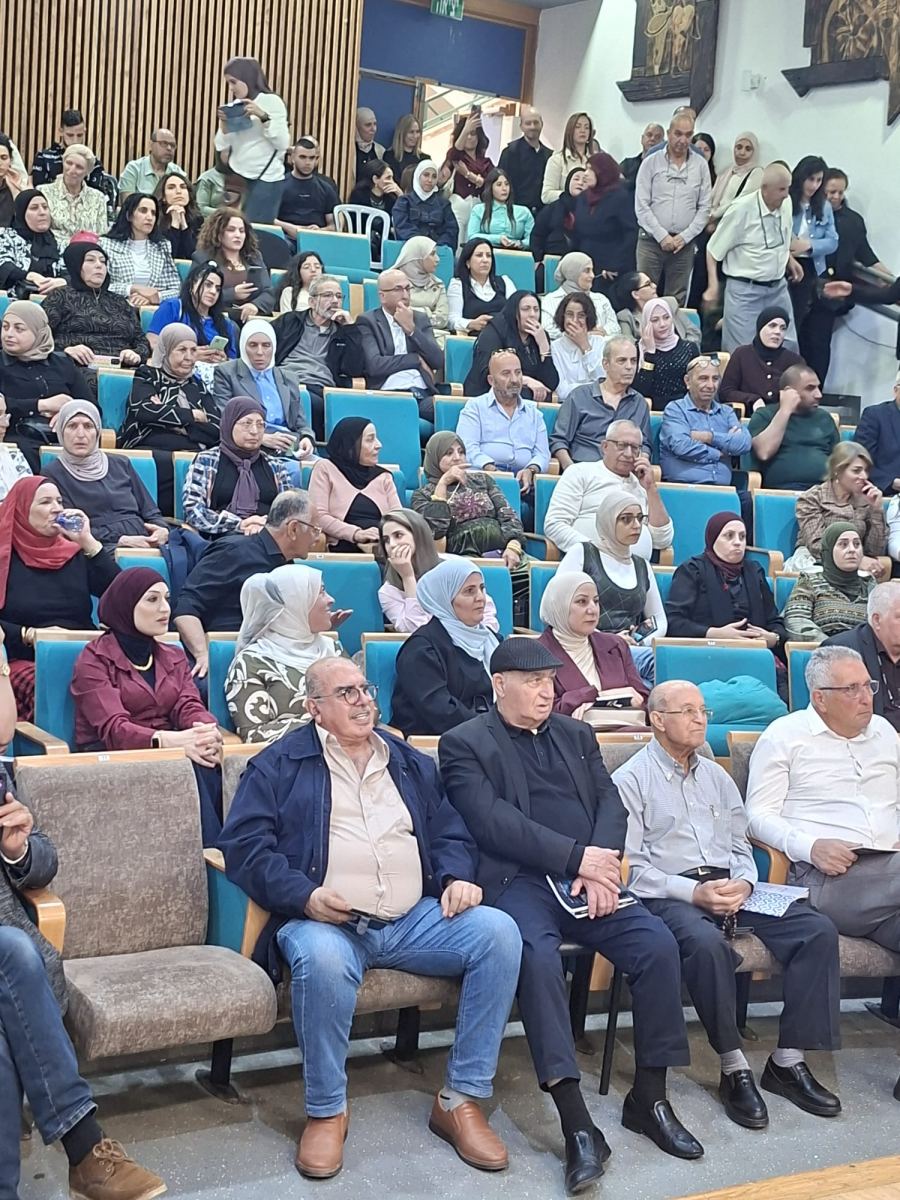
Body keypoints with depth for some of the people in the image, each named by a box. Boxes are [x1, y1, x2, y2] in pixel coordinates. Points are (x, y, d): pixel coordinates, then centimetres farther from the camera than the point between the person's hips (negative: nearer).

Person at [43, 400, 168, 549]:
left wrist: (162, 530, -3)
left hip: (144, 545, 5)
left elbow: (151, 512, 22)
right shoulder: (53, 473, 9)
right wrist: (122, 541, -13)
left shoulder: (121, 464, 22)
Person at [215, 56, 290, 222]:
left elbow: (283, 143, -12)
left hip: (266, 179, -5)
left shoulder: (271, 101, -4)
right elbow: (221, 146, 10)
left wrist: (262, 116, -19)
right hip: (237, 177, 5)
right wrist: (224, 123, -6)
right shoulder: (235, 106, 12)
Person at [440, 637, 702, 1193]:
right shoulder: (465, 744, 3)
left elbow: (611, 803, 10)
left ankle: (649, 1098, -4)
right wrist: (578, 857, -15)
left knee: (658, 944, -19)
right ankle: (577, 1123, -32)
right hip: (518, 881, -5)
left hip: (588, 876, 5)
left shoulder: (577, 734, 21)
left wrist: (600, 866, -10)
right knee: (539, 955, -34)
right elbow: (493, 823, -10)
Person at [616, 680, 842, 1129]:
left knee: (818, 930, -15)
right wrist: (693, 892, -18)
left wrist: (742, 883, -3)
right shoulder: (630, 780, 1)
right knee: (707, 943, -38)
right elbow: (630, 866, -7)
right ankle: (734, 1069, -23)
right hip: (669, 895, -6)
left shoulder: (716, 776, 22)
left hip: (729, 886, 6)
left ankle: (788, 1061, -11)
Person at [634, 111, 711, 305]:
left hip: (684, 243, 2)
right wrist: (662, 236, -10)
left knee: (676, 301, 3)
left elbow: (704, 207, 6)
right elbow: (641, 206, -2)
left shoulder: (700, 165, 7)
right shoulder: (651, 163, 2)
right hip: (651, 240, -1)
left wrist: (685, 237, -6)